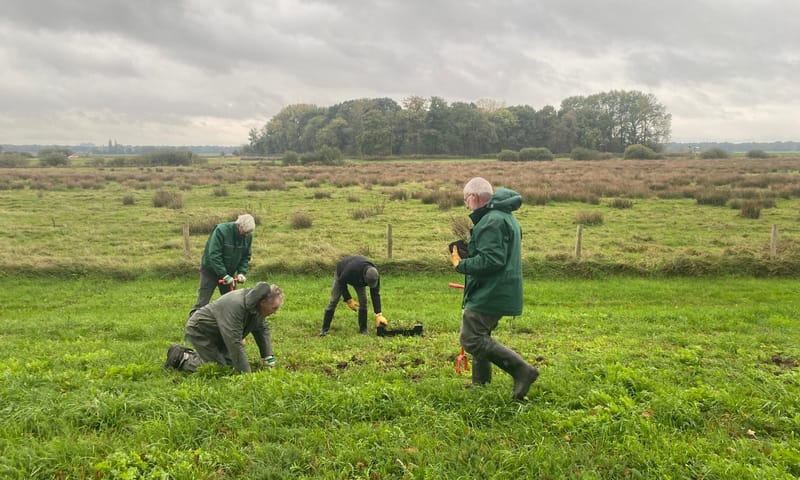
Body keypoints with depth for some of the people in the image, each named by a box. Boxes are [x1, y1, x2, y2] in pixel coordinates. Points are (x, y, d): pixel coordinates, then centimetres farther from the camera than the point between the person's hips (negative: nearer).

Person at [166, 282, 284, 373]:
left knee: (230, 363, 5)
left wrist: (268, 357, -6)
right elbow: (235, 343, -38)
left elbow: (263, 329, 4)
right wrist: (246, 373, -35)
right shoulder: (236, 306, -38)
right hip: (199, 330, -9)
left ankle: (190, 354, 20)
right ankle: (180, 357, 1)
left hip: (218, 335, 9)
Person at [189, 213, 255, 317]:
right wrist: (224, 276, -30)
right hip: (211, 270, -5)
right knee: (202, 302, -6)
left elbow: (246, 257, 2)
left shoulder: (248, 236, -8)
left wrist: (241, 272, -14)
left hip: (229, 272, 5)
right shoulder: (221, 230, -25)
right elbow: (214, 255, -28)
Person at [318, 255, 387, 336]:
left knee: (363, 301, -11)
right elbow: (341, 283, -29)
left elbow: (375, 294, -27)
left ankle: (363, 329, 1)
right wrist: (348, 300, -28)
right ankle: (324, 329, 0)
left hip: (358, 279, 3)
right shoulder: (351, 269, -47)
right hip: (341, 275, -3)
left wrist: (378, 315, -31)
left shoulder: (375, 274, -33)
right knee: (333, 301, -9)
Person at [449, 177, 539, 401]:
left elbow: (491, 260, -26)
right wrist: (468, 251, 13)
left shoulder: (492, 221, -19)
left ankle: (522, 370, -11)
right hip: (499, 291, 11)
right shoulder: (505, 216, 17)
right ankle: (481, 382, 29)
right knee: (480, 336, 20)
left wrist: (461, 264, -14)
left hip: (490, 293, -11)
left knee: (471, 338, -10)